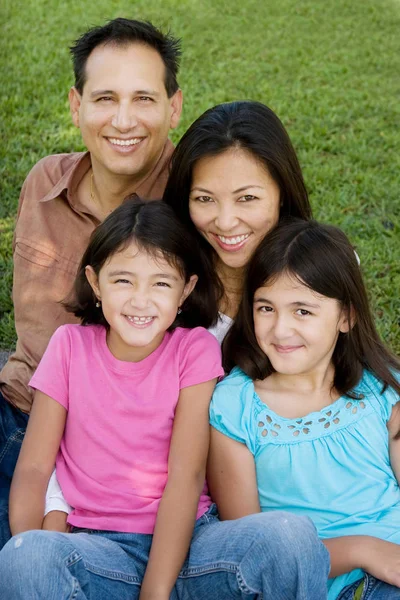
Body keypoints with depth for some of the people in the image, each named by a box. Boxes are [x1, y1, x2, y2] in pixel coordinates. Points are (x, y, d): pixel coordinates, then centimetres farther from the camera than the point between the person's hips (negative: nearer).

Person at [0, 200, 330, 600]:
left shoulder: (195, 350, -1)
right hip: (100, 550, 0)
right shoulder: (70, 346, 2)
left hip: (184, 542, 0)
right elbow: (33, 469, -2)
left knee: (293, 536, -29)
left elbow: (185, 476, -9)